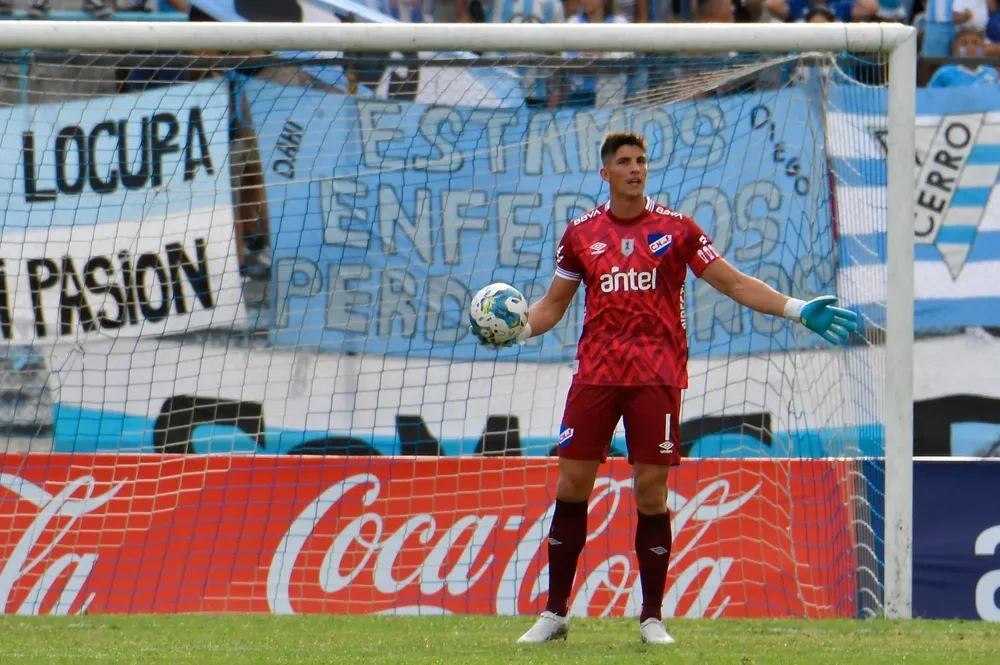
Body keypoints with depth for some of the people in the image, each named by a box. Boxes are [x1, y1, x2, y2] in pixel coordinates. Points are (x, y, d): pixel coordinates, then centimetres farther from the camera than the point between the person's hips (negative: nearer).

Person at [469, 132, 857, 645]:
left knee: (651, 493, -4)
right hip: (596, 372, 2)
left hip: (657, 376, -2)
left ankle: (652, 618, 5)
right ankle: (555, 613, 9)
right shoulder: (582, 233, 9)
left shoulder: (675, 229, 3)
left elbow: (733, 283, 5)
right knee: (571, 487, -1)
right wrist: (517, 329, -2)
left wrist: (798, 310, -4)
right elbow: (554, 302, 17)